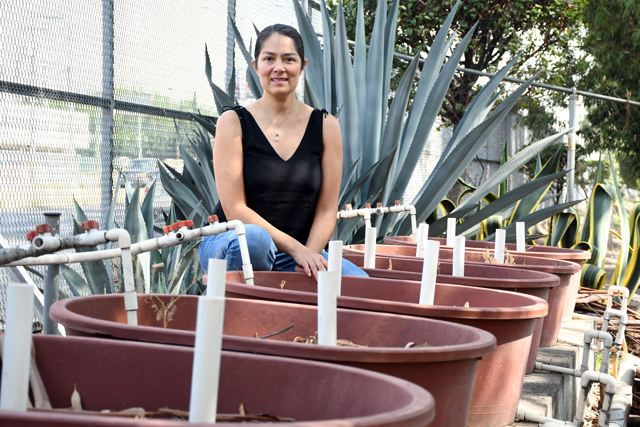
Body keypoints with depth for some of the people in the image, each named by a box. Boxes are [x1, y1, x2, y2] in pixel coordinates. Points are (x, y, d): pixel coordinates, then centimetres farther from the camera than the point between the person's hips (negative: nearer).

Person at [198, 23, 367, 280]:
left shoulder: (326, 126, 4)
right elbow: (235, 209, -11)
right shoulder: (233, 122, -4)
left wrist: (309, 254, -17)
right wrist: (296, 248, -20)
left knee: (359, 282, -24)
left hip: (300, 250, 3)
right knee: (254, 238, -38)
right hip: (230, 246, -3)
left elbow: (327, 209, 3)